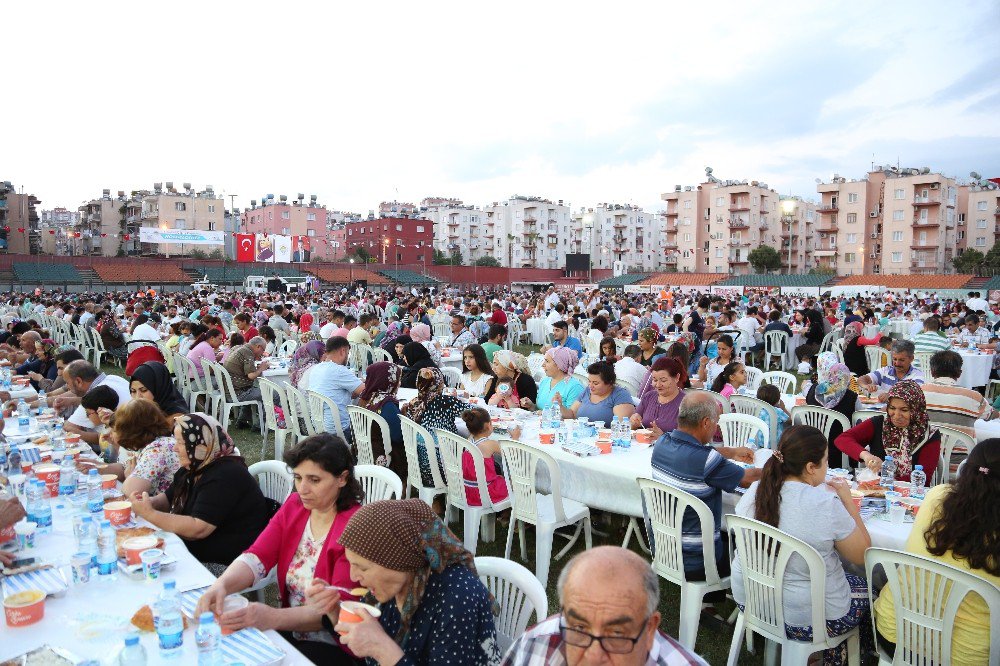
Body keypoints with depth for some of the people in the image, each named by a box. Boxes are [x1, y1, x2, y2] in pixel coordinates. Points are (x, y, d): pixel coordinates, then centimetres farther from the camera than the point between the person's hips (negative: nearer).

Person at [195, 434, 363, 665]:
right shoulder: (294, 506, 2)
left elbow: (339, 609, -23)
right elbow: (256, 558, -6)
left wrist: (274, 618, -36)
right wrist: (221, 585, -26)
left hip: (333, 647, -6)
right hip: (288, 631, 6)